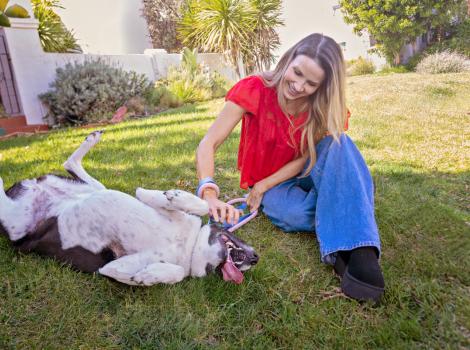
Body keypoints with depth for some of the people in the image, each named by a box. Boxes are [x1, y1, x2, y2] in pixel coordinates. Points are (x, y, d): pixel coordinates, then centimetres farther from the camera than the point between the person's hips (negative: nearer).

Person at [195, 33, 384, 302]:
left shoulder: (324, 108, -13)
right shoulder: (255, 90, -21)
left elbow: (304, 159, -10)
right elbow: (208, 144, -27)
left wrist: (263, 186, -20)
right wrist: (210, 194, -43)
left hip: (304, 177, 3)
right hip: (263, 185, -2)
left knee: (337, 141, -31)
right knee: (299, 215, -38)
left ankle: (359, 250, -36)